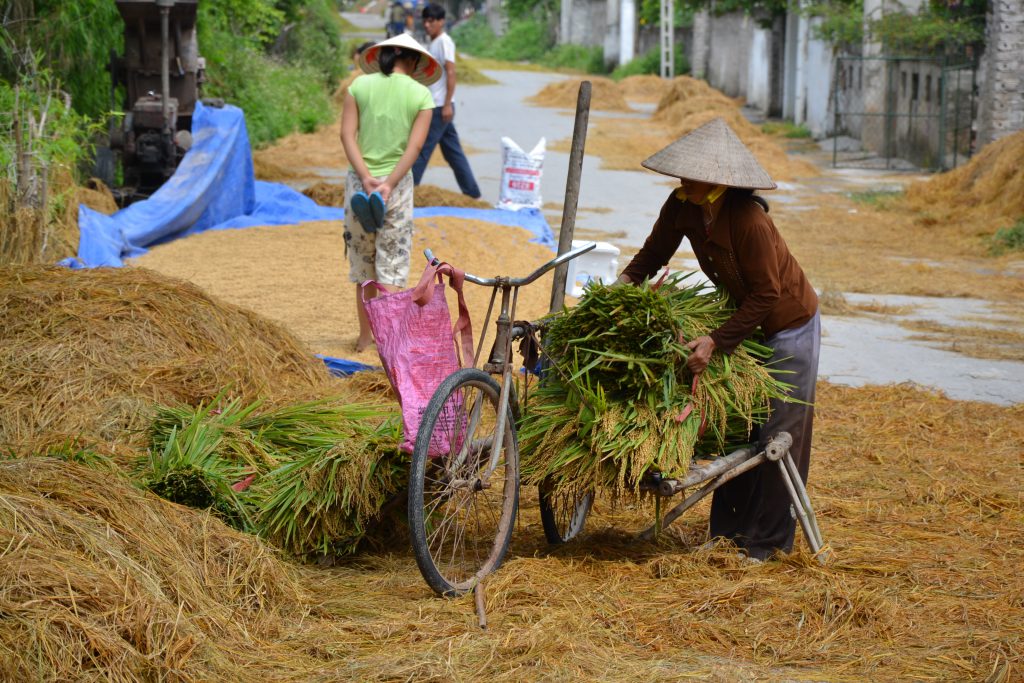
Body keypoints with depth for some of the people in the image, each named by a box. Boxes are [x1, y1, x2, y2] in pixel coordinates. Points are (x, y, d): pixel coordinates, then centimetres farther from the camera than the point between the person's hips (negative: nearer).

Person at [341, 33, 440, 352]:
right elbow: (414, 146, -10)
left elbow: (347, 134, -6)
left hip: (360, 180, 2)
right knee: (393, 265, 3)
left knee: (362, 260, 13)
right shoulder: (421, 95, 0)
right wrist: (389, 183, -15)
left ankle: (365, 336, 20)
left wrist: (366, 177, -13)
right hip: (397, 183, -2)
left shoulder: (360, 85, 3)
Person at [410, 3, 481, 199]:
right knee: (453, 152, 11)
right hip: (435, 106, 9)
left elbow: (451, 73, -18)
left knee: (421, 149, -7)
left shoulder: (444, 42, -12)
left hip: (440, 107, -9)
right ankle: (472, 193, 14)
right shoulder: (433, 43, 16)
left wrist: (447, 105, -22)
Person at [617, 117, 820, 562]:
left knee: (778, 433, -1)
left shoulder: (748, 219, -34)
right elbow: (654, 253, 2)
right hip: (746, 317, 8)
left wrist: (716, 341, -31)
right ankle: (727, 531, 22)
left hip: (788, 322, -8)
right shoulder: (682, 207, -13)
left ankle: (765, 542, 8)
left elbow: (766, 295, -29)